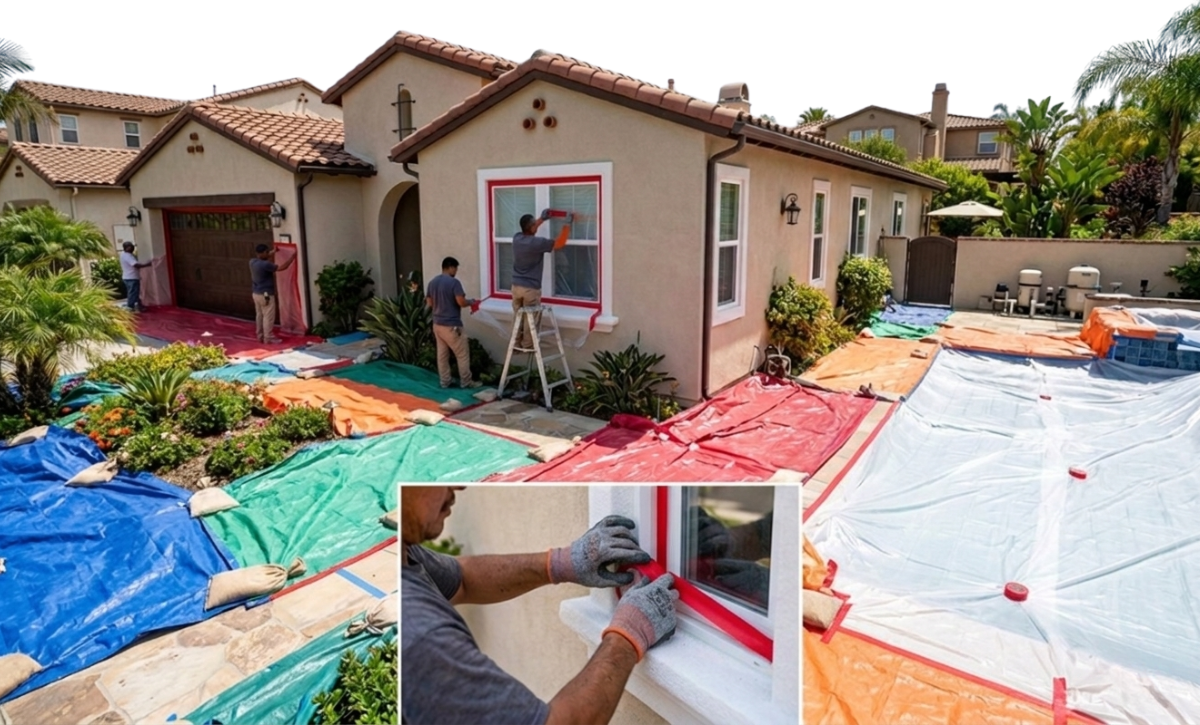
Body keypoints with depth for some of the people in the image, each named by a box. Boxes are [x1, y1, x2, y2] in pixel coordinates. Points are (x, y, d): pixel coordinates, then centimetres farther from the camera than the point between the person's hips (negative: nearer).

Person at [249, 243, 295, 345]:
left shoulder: (252, 262, 4)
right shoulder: (265, 265, -23)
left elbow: (263, 258, 27)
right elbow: (282, 267, -22)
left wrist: (273, 252, 35)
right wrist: (293, 257, -13)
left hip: (256, 294, 9)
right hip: (266, 295, -9)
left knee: (259, 315, 16)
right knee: (268, 317, 0)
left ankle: (260, 336, 24)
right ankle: (268, 338, 4)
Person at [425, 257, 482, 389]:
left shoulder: (432, 282, 8)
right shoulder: (454, 282, -15)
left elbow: (429, 303, 14)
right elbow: (461, 302, -20)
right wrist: (472, 302, -1)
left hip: (437, 324, 8)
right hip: (451, 325, -8)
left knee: (442, 354, 13)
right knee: (462, 354, 3)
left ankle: (444, 381, 19)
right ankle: (466, 382, 9)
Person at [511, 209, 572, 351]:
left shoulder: (516, 238, 0)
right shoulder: (537, 242, -19)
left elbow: (527, 231, 24)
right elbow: (559, 244, -12)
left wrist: (542, 219, 27)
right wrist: (567, 224, -3)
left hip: (516, 286, 6)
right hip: (531, 288, -6)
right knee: (531, 319, 6)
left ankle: (518, 344, 24)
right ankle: (528, 346, 14)